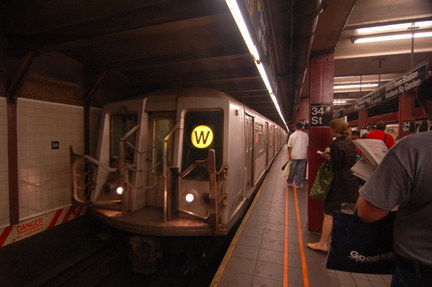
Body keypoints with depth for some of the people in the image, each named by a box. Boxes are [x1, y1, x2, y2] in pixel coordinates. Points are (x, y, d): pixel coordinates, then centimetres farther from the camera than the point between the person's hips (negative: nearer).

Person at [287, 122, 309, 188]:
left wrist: (289, 155, 9)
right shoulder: (305, 135, -3)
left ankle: (290, 182, 23)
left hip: (294, 155, 1)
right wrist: (307, 155, 10)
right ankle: (298, 184, 11)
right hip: (303, 155, -1)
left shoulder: (292, 135, -1)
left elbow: (290, 147, 1)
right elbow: (307, 145, 1)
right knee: (300, 169, 5)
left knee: (292, 169, 11)